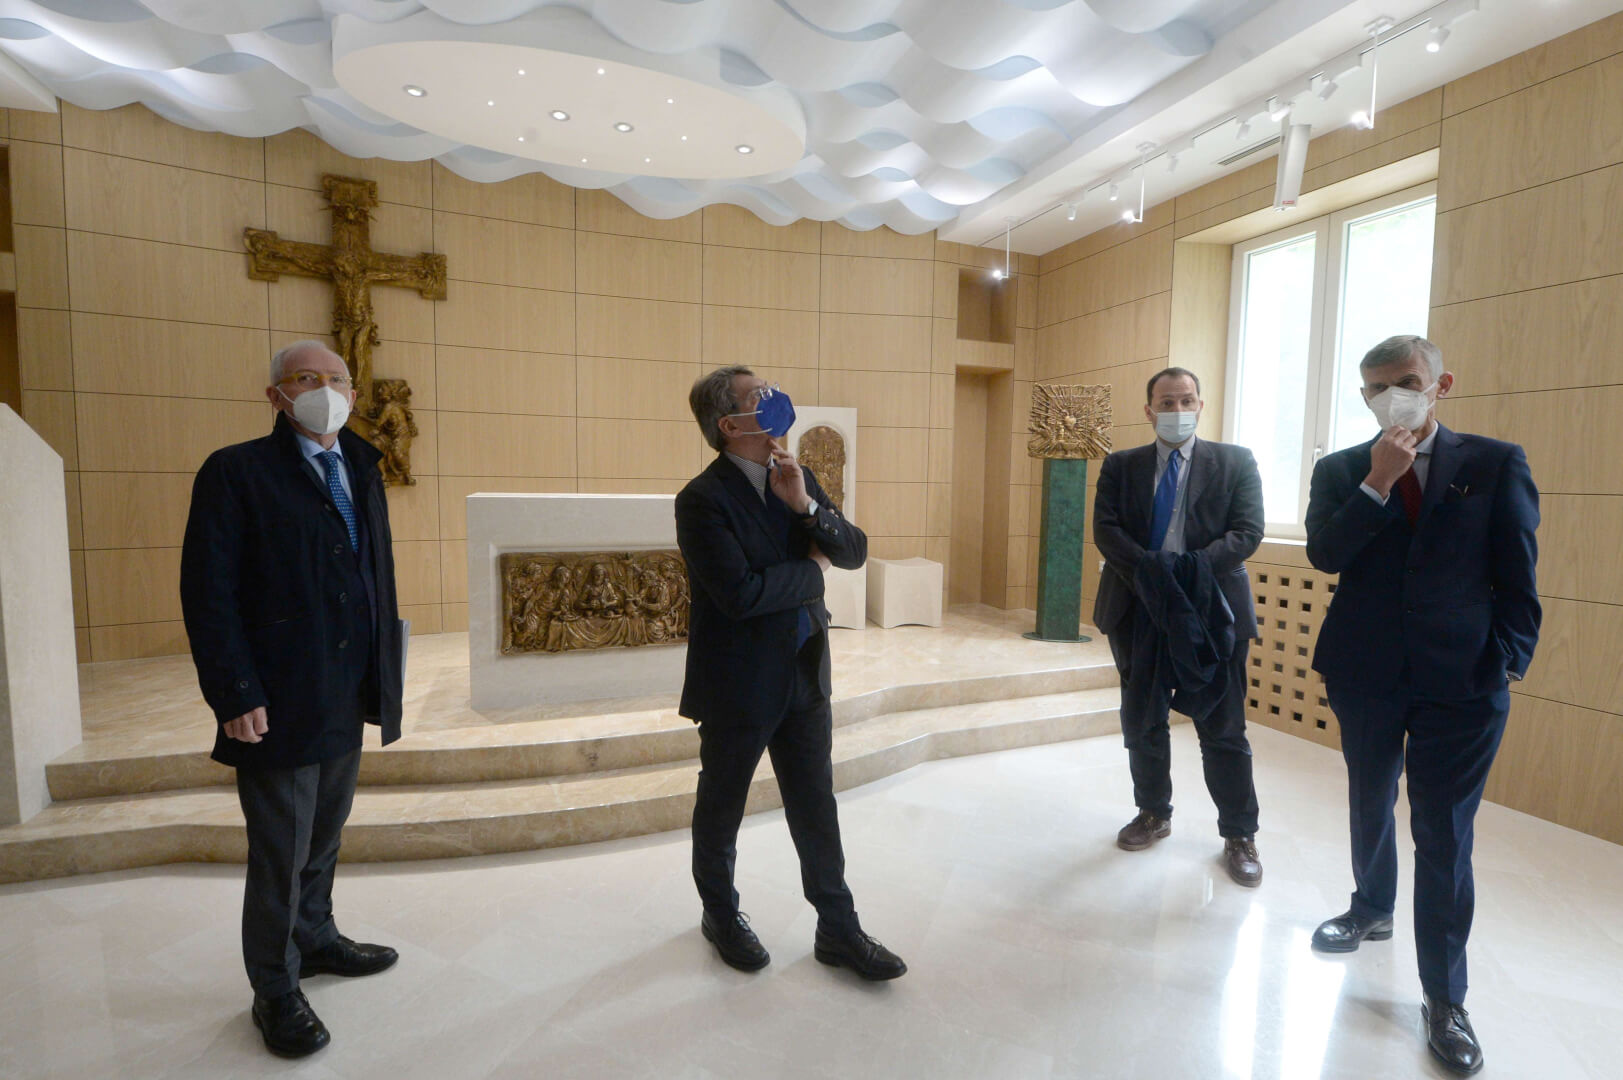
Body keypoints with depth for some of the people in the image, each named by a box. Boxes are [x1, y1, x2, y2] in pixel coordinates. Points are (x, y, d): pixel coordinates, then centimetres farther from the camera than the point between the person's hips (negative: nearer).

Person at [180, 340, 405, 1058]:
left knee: (323, 837, 22)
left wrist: (384, 677, 7)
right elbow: (208, 594, -12)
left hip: (348, 700, 6)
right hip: (279, 707, -6)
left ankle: (314, 938, 43)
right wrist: (236, 698, -17)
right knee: (280, 855, 8)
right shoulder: (236, 472, -8)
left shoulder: (360, 470, 10)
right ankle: (276, 992, 28)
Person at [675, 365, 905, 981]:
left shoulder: (795, 478, 4)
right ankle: (720, 913, 42)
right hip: (738, 683, -5)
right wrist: (813, 568, -12)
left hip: (804, 676, 6)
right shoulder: (703, 499, -17)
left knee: (817, 807, 15)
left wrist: (809, 507, -17)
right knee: (722, 807, 17)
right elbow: (741, 593, -27)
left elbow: (855, 552, 0)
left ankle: (838, 929, 32)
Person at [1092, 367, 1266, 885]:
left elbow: (1248, 531, -7)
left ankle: (1239, 835, 24)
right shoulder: (1120, 465, 6)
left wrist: (1196, 566, -23)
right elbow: (1105, 529, -5)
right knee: (1142, 723, 14)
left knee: (1223, 729, 7)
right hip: (1139, 608, 2)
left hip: (1212, 608, -2)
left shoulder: (1236, 462, 3)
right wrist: (1149, 569, -21)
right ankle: (1153, 814, 33)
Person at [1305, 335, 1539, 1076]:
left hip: (1462, 681, -2)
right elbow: (1324, 555, -12)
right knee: (1369, 806, 20)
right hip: (1365, 675, 2)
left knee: (1445, 837, 4)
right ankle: (1372, 909, 44)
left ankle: (1444, 997, 19)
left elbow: (1518, 576, -1)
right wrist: (1377, 483, -18)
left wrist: (1508, 661, -7)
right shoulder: (1341, 470, 3)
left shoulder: (1495, 464, -1)